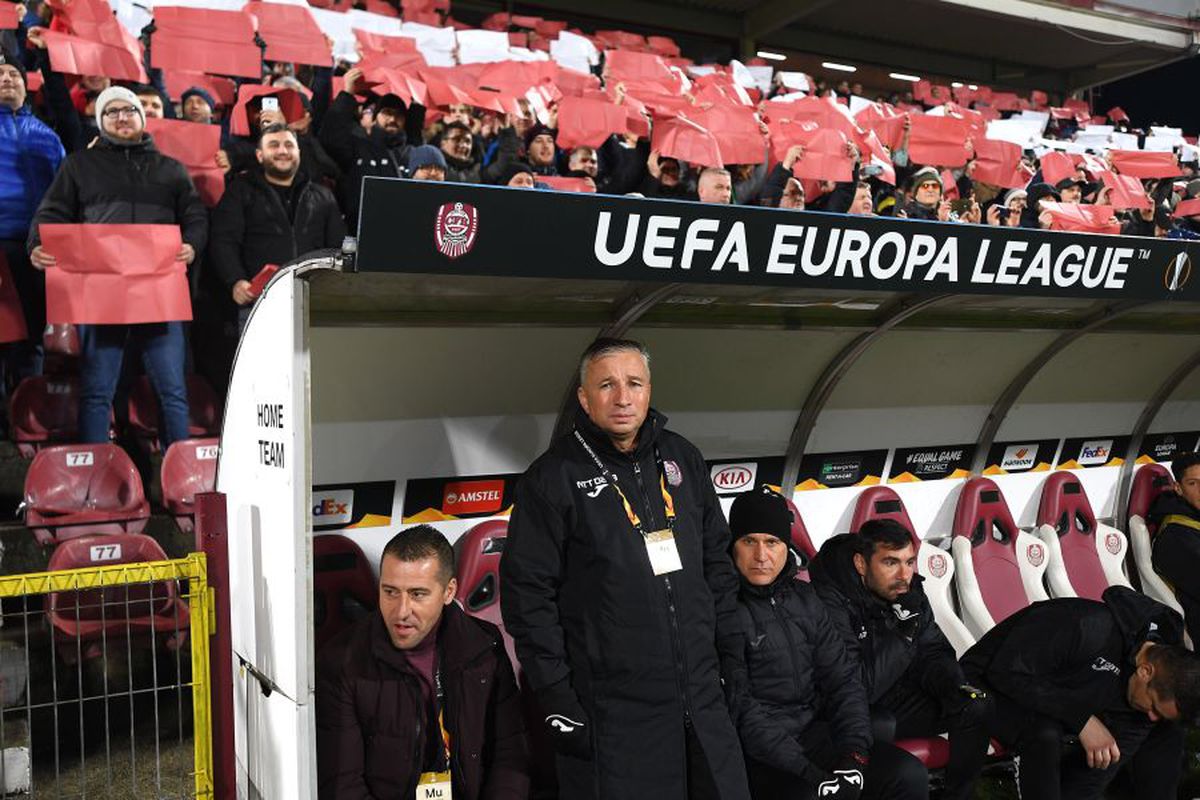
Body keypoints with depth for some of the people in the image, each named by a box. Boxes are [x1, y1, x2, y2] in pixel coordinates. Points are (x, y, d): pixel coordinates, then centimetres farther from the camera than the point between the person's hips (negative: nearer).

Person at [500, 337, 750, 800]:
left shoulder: (682, 458, 7)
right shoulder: (554, 476, -8)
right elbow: (527, 593, -10)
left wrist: (729, 653, 12)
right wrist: (556, 698, -11)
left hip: (704, 697, 5)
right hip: (612, 714, -5)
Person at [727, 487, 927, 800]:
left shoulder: (804, 598, 9)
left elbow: (843, 678, 9)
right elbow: (741, 712, -17)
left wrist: (855, 751, -6)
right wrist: (810, 774, -20)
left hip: (817, 733, 7)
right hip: (760, 756, -6)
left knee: (909, 774, -8)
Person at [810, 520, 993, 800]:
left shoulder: (909, 590, -3)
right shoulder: (832, 602, -27)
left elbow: (932, 654, 6)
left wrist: (955, 686, -16)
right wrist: (903, 633, -29)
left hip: (898, 698, 7)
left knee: (977, 709, -7)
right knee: (882, 729, -37)